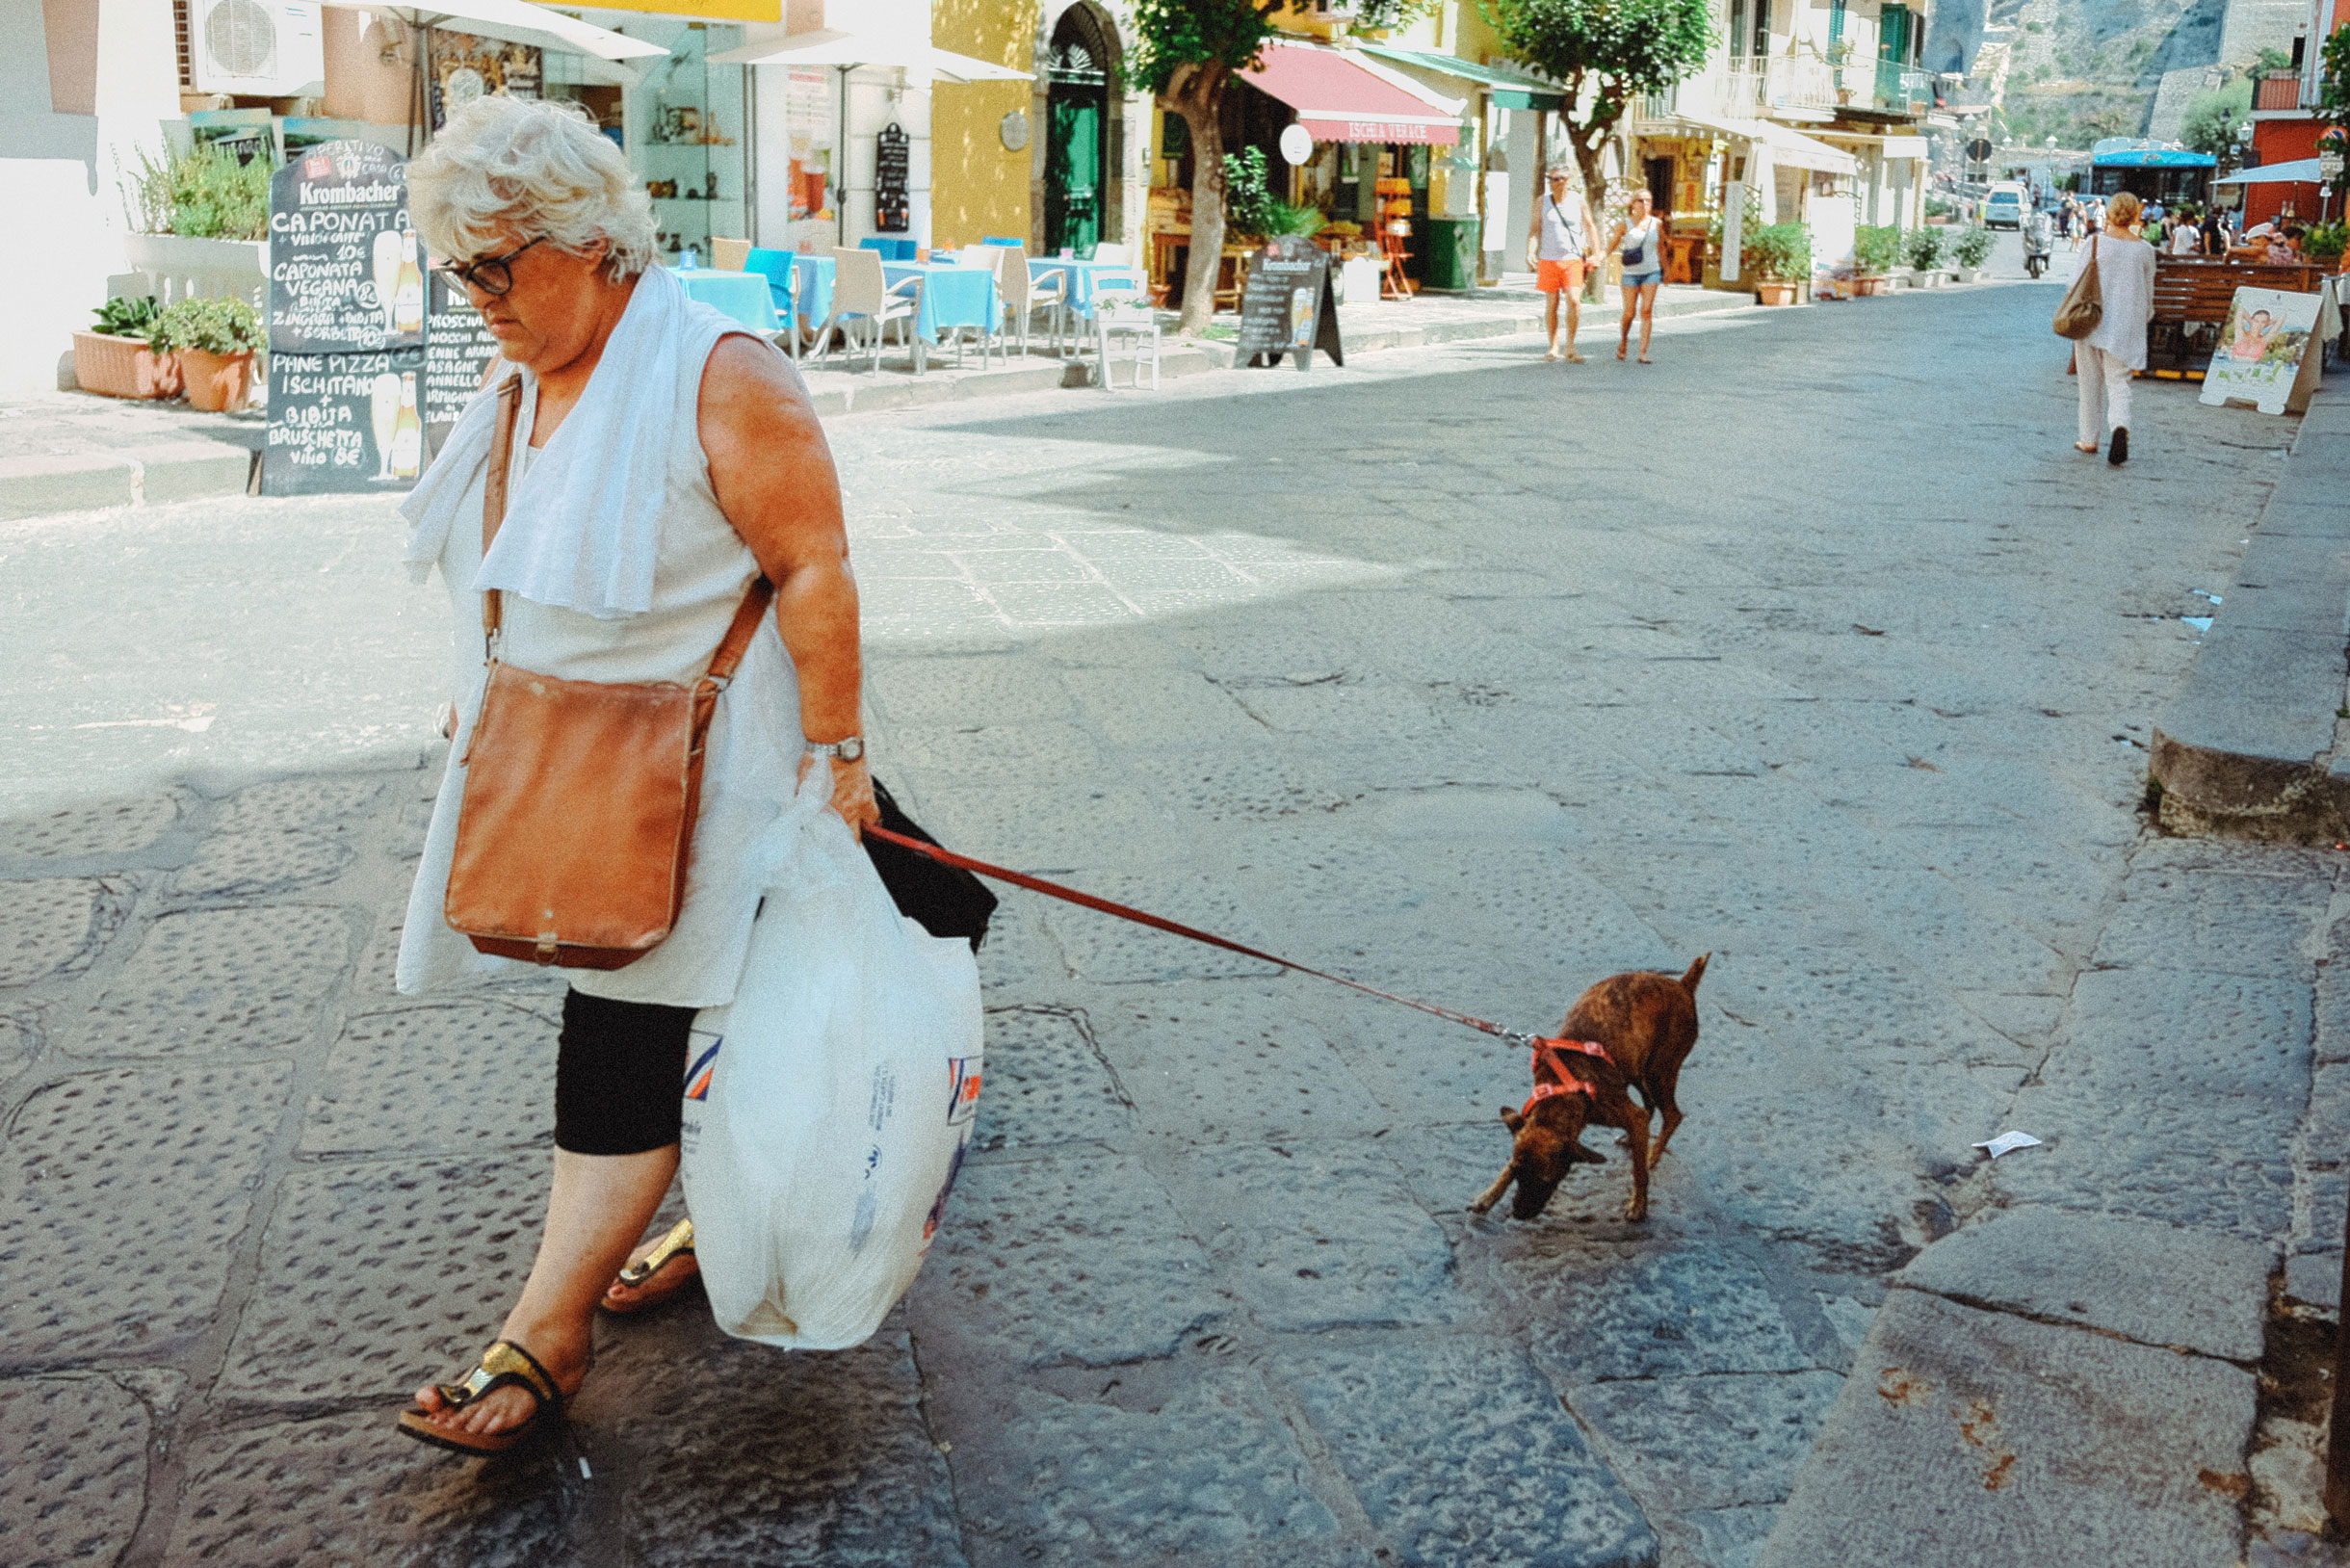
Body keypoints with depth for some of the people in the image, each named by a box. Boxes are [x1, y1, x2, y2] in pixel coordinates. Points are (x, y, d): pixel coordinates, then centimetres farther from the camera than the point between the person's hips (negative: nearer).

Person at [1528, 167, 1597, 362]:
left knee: (1573, 301, -13)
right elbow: (1535, 229, 6)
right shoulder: (1542, 202, 3)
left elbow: (1590, 228, 9)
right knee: (1552, 304, 4)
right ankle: (1553, 348, 14)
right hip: (1548, 259, 1)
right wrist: (1531, 252, -9)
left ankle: (1570, 348, -5)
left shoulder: (1578, 201, 2)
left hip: (1573, 259, -1)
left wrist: (1595, 254, 2)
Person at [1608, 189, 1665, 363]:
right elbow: (1612, 245, 2)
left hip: (1651, 272, 2)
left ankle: (1643, 353, -7)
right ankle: (1623, 340, 30)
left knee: (1647, 311, -7)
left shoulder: (1656, 224, 5)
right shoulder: (1624, 223, -3)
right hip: (1631, 273, -2)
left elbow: (1661, 248, 16)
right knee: (1629, 313, -1)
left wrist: (1665, 270, 21)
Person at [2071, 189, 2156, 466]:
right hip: (2127, 325, 1)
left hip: (2094, 322, -1)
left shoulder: (2095, 243, -7)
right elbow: (2148, 292, 9)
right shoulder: (2145, 250, 0)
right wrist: (2144, 318, 25)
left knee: (2091, 382, 12)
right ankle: (2120, 426, -25)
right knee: (2118, 381, 2)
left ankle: (2089, 438, 19)